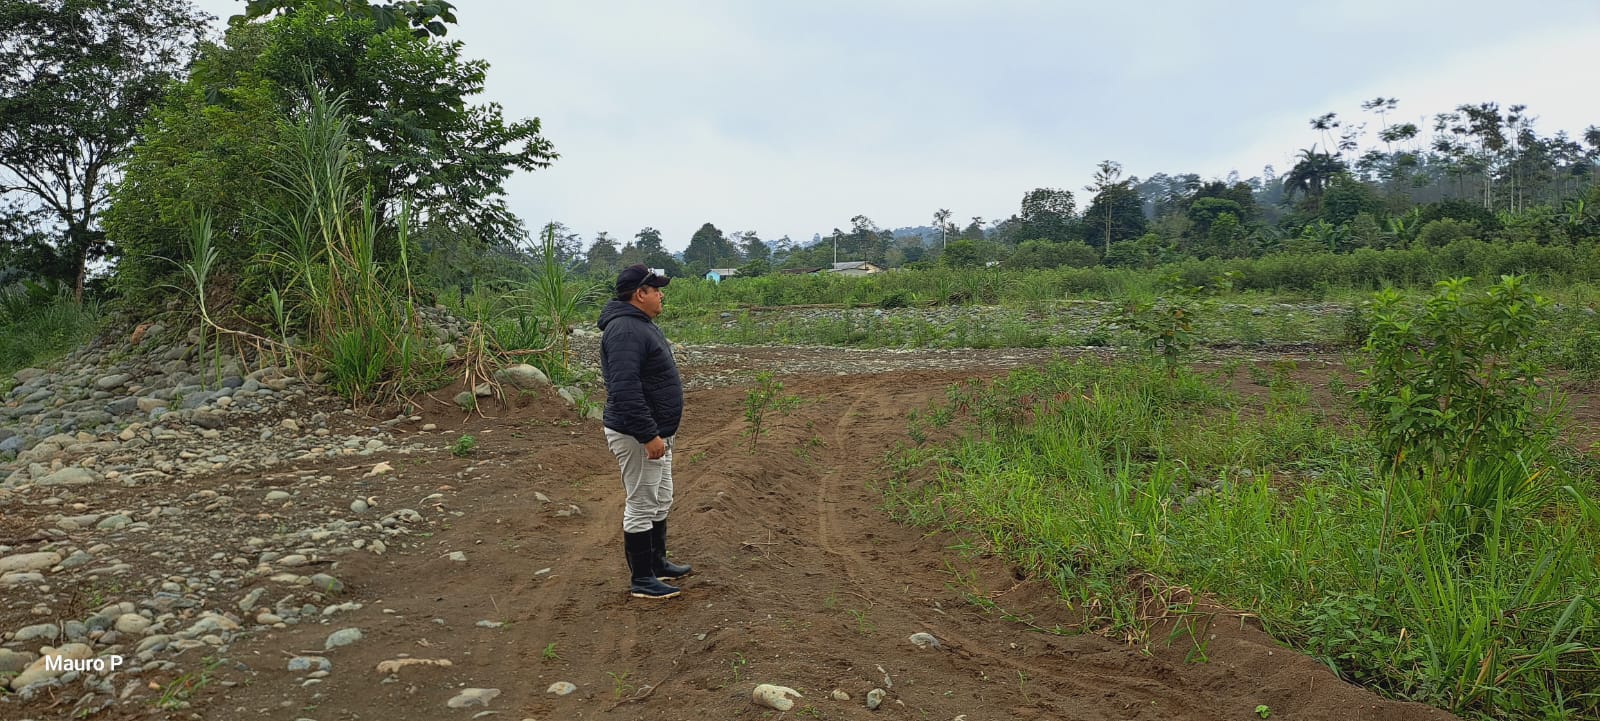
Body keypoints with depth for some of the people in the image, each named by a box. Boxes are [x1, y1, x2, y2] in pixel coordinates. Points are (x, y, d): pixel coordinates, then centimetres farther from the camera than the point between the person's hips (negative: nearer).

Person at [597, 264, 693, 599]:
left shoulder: (642, 324, 13)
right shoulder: (625, 330, -22)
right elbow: (625, 389, -30)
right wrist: (648, 436, -28)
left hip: (656, 433, 11)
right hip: (637, 436, -11)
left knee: (660, 502, 20)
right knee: (641, 507, 0)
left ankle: (657, 563, 34)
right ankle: (641, 580, 10)